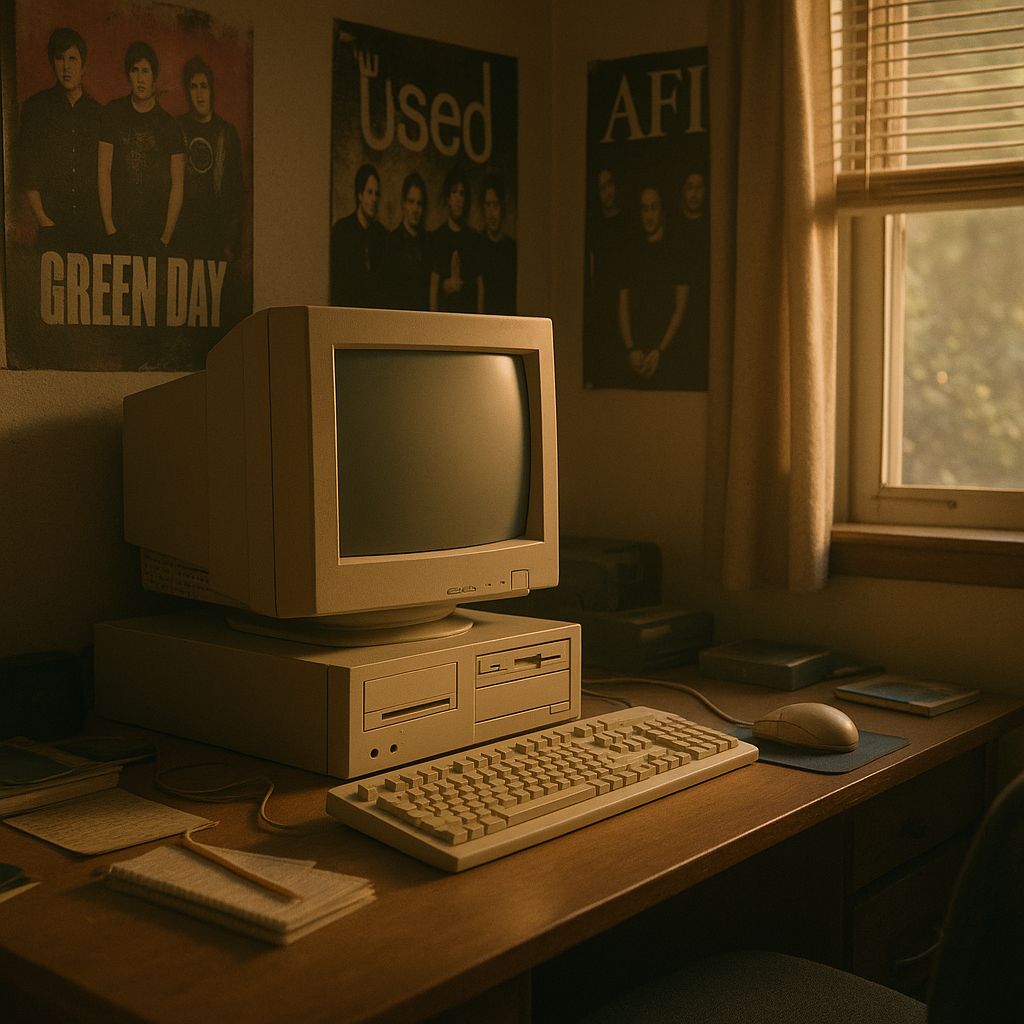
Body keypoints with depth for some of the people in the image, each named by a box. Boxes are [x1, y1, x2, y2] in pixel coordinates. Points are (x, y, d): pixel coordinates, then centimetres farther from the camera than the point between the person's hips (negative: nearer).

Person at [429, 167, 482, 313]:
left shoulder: (474, 239, 12)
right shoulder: (437, 238, 5)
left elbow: (480, 284, 8)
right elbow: (433, 285, 1)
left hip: (470, 313, 2)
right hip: (445, 310, -2)